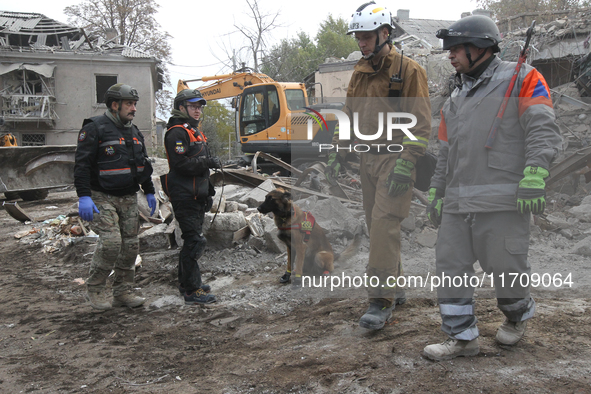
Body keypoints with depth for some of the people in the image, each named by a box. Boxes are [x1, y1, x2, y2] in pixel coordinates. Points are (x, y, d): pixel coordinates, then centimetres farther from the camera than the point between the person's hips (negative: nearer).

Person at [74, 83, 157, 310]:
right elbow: (82, 165, -14)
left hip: (129, 198, 7)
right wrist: (84, 197, -22)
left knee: (130, 245, 4)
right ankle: (94, 288, 2)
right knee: (111, 242, -18)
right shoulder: (95, 128, -9)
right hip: (102, 198, -7)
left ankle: (123, 292, 15)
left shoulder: (134, 132, 14)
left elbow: (143, 164, 24)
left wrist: (149, 192, 19)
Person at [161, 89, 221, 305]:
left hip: (196, 196, 10)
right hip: (184, 196, -10)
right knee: (195, 241, -11)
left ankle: (186, 281, 29)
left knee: (193, 239, 17)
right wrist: (208, 162, -20)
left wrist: (207, 193, 25)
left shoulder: (194, 132, 21)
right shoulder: (177, 133, -12)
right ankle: (192, 291, -6)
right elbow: (180, 164, -22)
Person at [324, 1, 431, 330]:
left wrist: (406, 163, -20)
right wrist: (338, 154, 13)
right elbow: (349, 117, 22)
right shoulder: (360, 74, 15)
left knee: (385, 223, -14)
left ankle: (382, 301, -10)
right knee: (377, 225, 10)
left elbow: (421, 123, -12)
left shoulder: (409, 71, -7)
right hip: (368, 158, 8)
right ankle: (395, 288, 24)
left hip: (395, 158, -7)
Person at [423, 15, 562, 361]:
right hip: (458, 203, 7)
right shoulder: (456, 100, 21)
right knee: (451, 267, 2)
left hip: (503, 202, -6)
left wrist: (534, 176, -24)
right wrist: (436, 194, 21)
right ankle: (463, 337, 13)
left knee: (506, 267, 3)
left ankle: (518, 315, 34)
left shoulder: (521, 79, 1)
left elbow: (543, 130, -11)